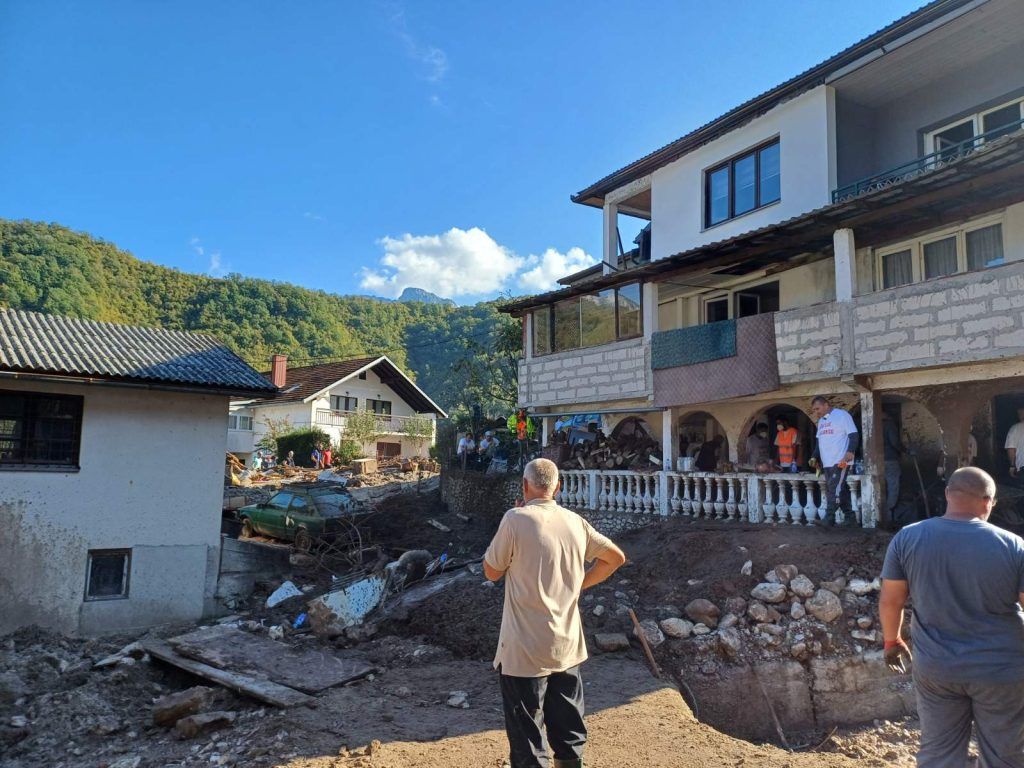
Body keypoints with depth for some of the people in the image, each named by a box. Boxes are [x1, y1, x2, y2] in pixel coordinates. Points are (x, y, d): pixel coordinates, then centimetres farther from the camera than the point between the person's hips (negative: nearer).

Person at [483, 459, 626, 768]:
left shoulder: (516, 519, -16)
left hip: (526, 650, -5)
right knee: (569, 734, 19)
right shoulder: (575, 522, 1)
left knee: (527, 738, 7)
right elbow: (616, 557, 12)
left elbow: (492, 572, -5)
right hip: (567, 646, 5)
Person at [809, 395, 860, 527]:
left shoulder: (842, 415, -6)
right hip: (827, 463, 8)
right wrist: (815, 457, 17)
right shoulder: (821, 421, 19)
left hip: (840, 461, -8)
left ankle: (829, 519, -15)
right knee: (840, 490, 9)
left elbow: (854, 435, -11)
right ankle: (850, 518, 15)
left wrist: (850, 451, -24)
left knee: (834, 489, -12)